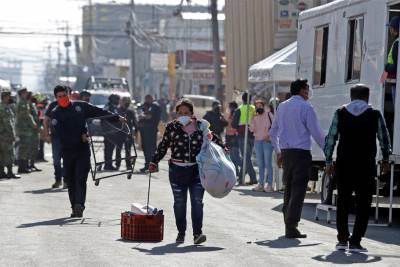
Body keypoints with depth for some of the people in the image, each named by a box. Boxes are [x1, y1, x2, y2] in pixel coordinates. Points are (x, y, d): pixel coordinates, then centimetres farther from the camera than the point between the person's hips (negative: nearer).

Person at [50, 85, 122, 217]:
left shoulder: (80, 106, 6)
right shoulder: (56, 113, 0)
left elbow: (99, 112, 13)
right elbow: (61, 134, -10)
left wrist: (116, 117, 11)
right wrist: (80, 137, -14)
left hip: (83, 149, -1)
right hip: (67, 150, 1)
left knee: (81, 179, -12)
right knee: (70, 180, 4)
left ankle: (79, 205, -22)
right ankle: (75, 207, 12)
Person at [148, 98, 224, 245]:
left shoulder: (201, 126, 4)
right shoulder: (172, 127, 2)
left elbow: (212, 138, 21)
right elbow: (163, 146, 11)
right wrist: (154, 162, 10)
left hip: (197, 170, 0)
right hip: (177, 170, 0)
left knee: (197, 201, -7)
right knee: (179, 203, 7)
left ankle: (197, 233, -10)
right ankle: (181, 233, 18)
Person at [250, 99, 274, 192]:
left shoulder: (268, 114, -2)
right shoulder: (255, 117, 12)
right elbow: (252, 129, 5)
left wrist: (269, 136, -10)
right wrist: (253, 119, -6)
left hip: (267, 141, -6)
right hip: (257, 140, 6)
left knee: (267, 163, -8)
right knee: (260, 164, 9)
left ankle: (269, 184, -7)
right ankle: (261, 184, 15)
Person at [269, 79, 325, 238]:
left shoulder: (282, 107, 12)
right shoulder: (305, 108, -8)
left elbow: (273, 132, 19)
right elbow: (316, 133, -9)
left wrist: (278, 151, 28)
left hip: (286, 153, 7)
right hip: (301, 153, -7)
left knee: (288, 189, 15)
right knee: (298, 191, -6)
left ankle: (288, 224, 17)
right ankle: (291, 227, -11)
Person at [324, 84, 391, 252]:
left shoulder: (340, 113, 3)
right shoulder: (375, 114, 0)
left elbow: (331, 138, 1)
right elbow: (384, 139, 8)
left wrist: (328, 162, 8)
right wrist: (385, 160, 22)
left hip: (343, 164, 2)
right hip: (366, 166, -2)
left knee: (343, 202, 14)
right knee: (363, 203, 3)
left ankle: (342, 240, 16)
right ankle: (355, 242, -4)